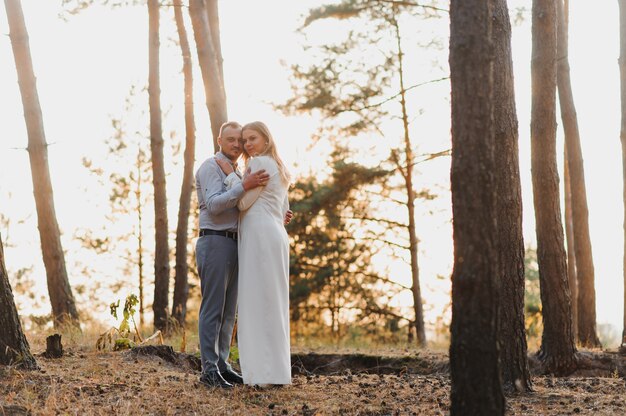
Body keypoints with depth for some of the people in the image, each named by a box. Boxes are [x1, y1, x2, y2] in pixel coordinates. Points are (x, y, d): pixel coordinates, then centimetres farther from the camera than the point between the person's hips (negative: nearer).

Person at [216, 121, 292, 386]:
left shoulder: (260, 163, -8)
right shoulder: (277, 167, 22)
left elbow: (244, 201, -9)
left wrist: (230, 174, 1)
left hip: (260, 237, -10)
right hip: (275, 236, 10)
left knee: (260, 302, -9)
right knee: (273, 304, 9)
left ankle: (267, 373, -10)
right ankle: (276, 371, 10)